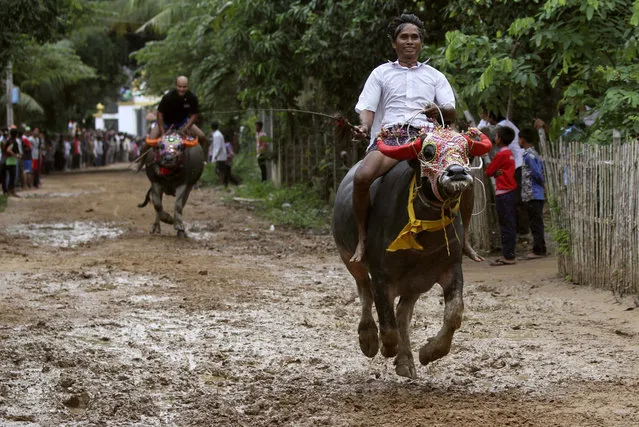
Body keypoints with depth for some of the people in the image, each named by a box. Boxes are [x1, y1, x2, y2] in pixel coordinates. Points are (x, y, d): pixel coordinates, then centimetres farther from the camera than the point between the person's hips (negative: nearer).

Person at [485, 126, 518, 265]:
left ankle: (508, 256, -7)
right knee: (510, 225, 11)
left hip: (503, 193, -9)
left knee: (506, 225, -7)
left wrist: (495, 172, 10)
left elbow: (488, 172, -9)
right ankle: (509, 255, 15)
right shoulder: (510, 153, 14)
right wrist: (497, 172, -9)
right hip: (511, 191, 9)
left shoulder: (501, 155, -14)